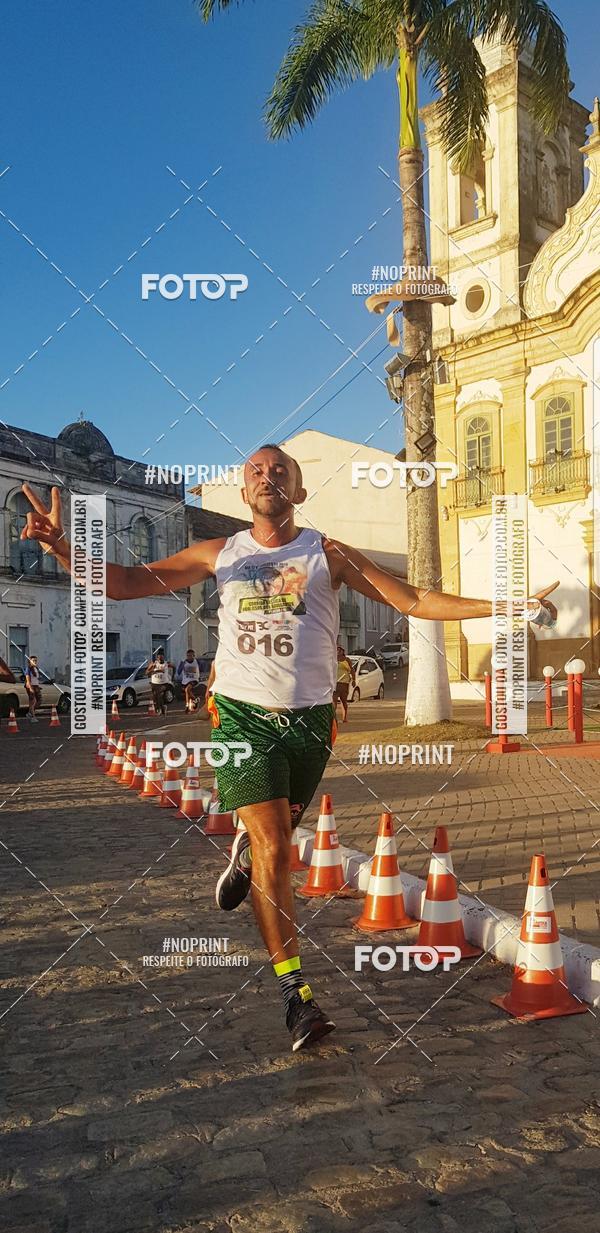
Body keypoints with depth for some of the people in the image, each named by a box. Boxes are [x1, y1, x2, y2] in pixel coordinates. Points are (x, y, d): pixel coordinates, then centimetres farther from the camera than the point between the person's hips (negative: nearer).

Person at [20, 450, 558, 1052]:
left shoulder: (326, 553, 1)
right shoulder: (219, 554, 4)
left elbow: (414, 600, -1)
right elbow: (129, 581, 1)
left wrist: (504, 603, -8)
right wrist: (62, 547, -17)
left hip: (308, 718, 1)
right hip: (241, 713, -1)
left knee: (274, 838, 14)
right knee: (274, 849, -10)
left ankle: (243, 853, 52)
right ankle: (294, 990, 3)